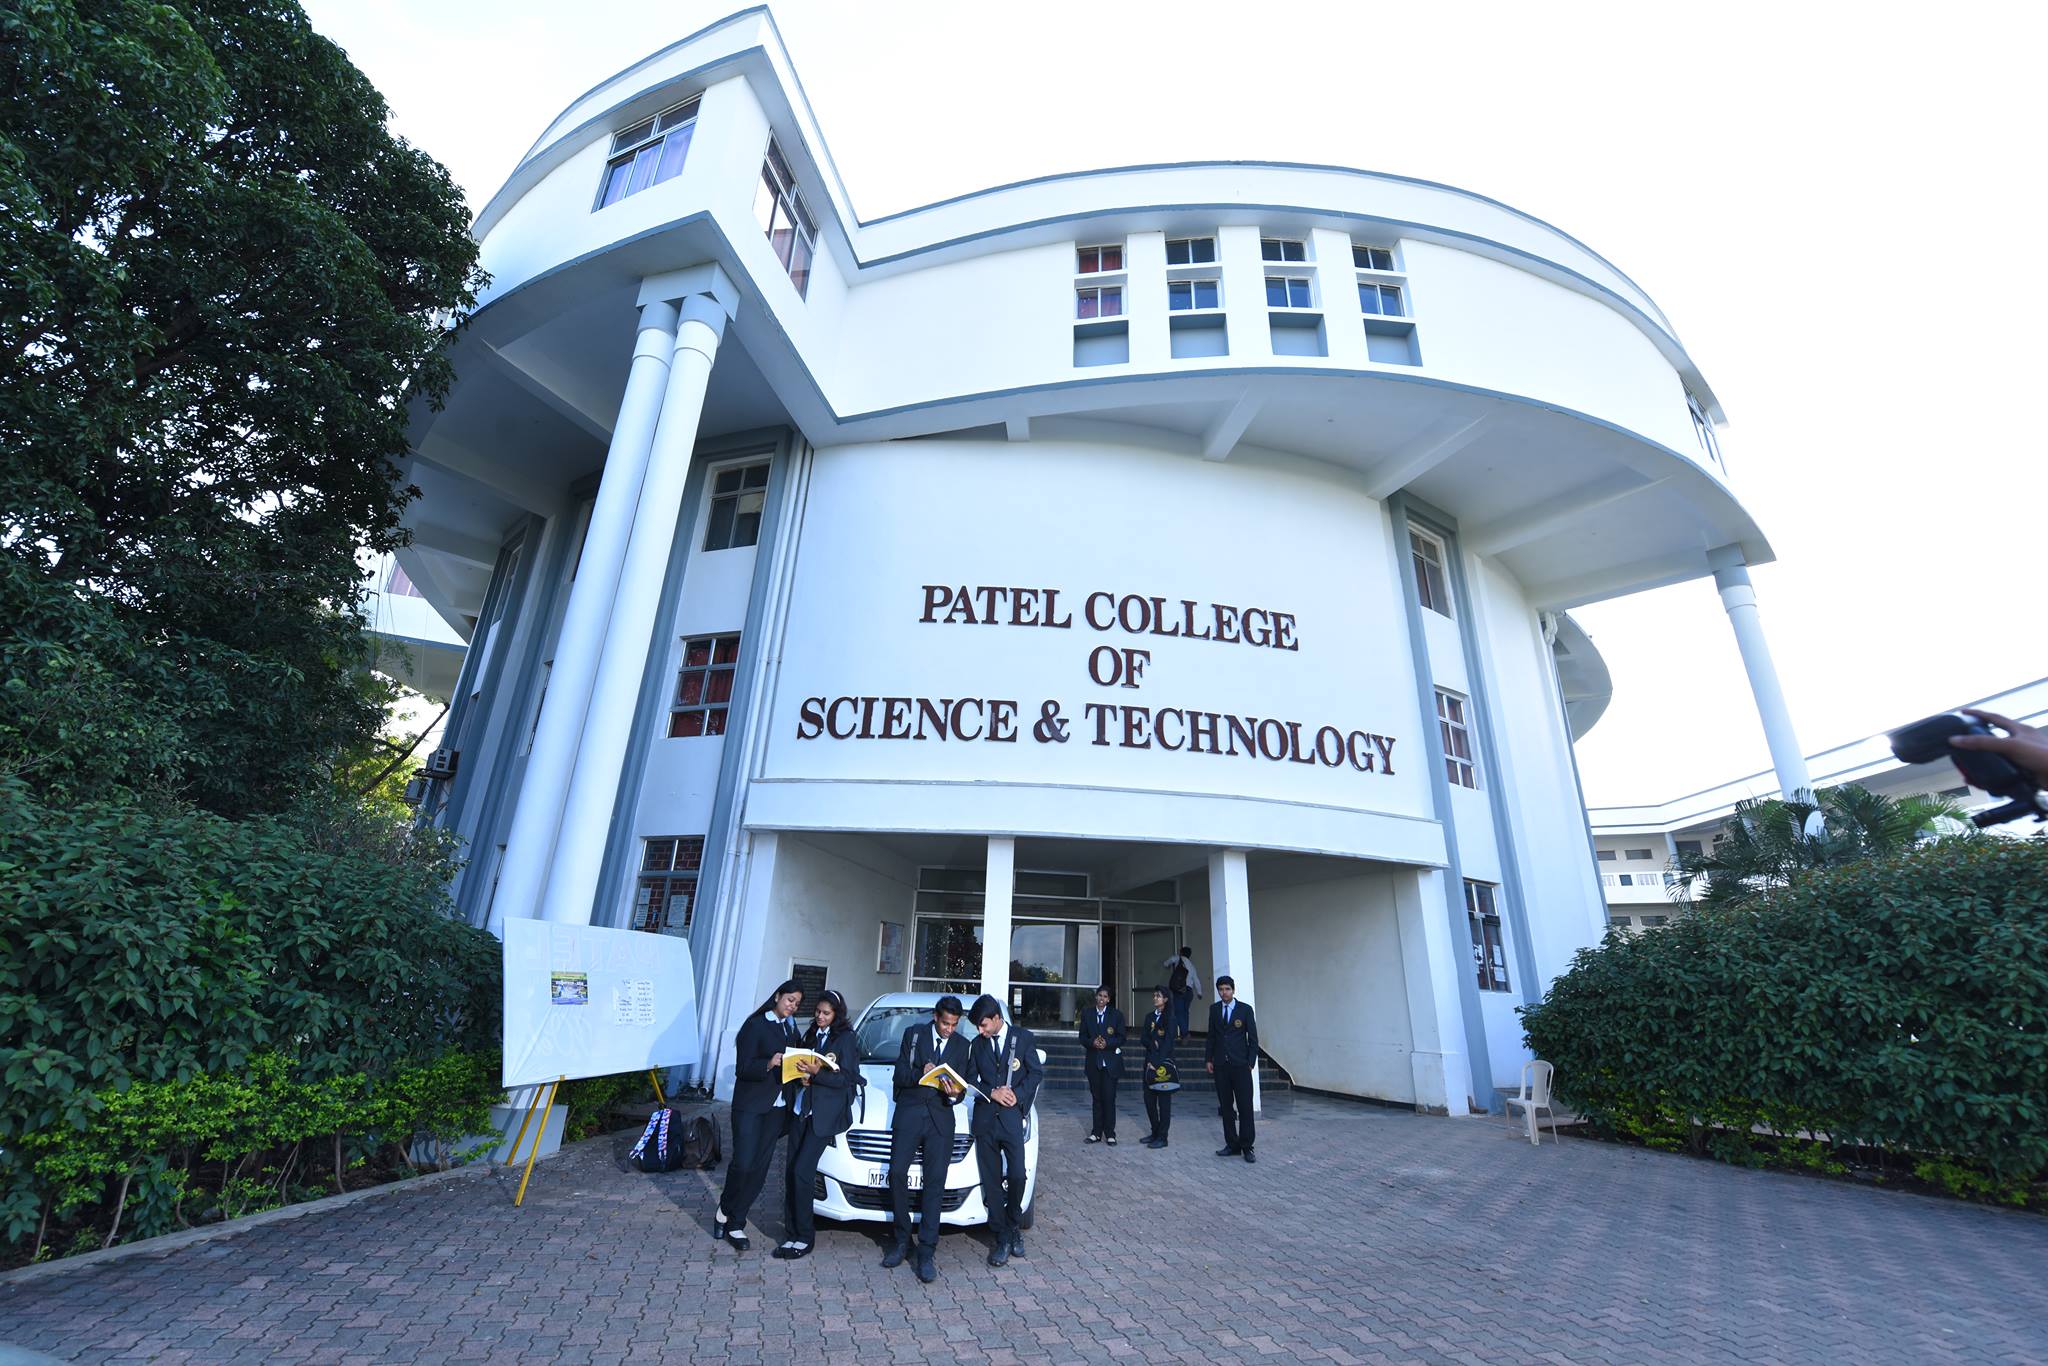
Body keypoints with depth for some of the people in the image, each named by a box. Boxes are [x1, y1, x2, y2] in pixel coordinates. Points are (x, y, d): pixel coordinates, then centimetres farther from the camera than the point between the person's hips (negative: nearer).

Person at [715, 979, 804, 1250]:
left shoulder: (792, 1029, 11)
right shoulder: (756, 1025, -9)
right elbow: (742, 1069, -13)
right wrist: (769, 1064, -29)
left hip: (778, 1106, 6)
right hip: (750, 1104, -6)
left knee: (759, 1167, 7)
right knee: (743, 1163, -9)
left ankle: (735, 1224, 20)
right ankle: (725, 1210, 19)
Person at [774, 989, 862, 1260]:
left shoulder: (846, 1039, -7)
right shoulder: (812, 1035, 13)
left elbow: (846, 1079, -12)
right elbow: (801, 1068, 17)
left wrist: (816, 1073, -22)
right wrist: (801, 1075, -6)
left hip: (824, 1114, -6)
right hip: (801, 1109, 7)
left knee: (802, 1171, -9)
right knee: (792, 1171, 6)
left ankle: (804, 1237, 4)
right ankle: (793, 1233, 17)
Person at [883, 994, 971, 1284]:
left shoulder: (962, 1045, 9)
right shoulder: (913, 1035, 4)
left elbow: (962, 1085, 7)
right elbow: (899, 1075, -1)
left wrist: (955, 1093, -16)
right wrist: (920, 1075, -20)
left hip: (940, 1119, 0)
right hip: (908, 1115, 0)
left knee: (936, 1182, -4)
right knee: (897, 1173, -5)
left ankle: (927, 1252, 3)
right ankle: (902, 1240, 15)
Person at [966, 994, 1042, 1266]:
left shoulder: (1023, 1037, 0)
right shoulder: (977, 1044, 10)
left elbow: (1036, 1072, 1)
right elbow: (970, 1079, 8)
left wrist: (1018, 1094, -12)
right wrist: (991, 1092, -9)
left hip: (1013, 1116, -3)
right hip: (985, 1118, 3)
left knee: (1017, 1175, -6)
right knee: (992, 1180, 5)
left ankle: (1012, 1225, 21)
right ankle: (1002, 1238, 17)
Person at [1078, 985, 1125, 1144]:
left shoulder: (1117, 1015, 0)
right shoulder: (1087, 1014, 6)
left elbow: (1121, 1038, -1)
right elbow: (1082, 1037, 5)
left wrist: (1107, 1043, -16)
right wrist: (1092, 1042, -14)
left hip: (1111, 1061, -2)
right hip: (1093, 1061, 2)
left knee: (1109, 1098, -3)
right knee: (1096, 1097, 8)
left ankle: (1110, 1134, 6)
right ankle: (1096, 1132, 17)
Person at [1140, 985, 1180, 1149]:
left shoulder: (1171, 1018, -5)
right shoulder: (1149, 1017, 13)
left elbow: (1169, 1042, -11)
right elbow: (1145, 1039, 9)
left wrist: (1157, 1063, -15)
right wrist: (1153, 1043, -13)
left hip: (1164, 1063, -6)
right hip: (1150, 1062, 6)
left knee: (1164, 1100, -1)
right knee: (1149, 1099, 7)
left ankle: (1162, 1137, 5)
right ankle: (1155, 1132, 20)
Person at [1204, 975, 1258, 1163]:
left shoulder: (1245, 1009, -3)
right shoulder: (1214, 1009, 7)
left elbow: (1253, 1038, -1)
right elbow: (1211, 1036, 11)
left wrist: (1251, 1062, -5)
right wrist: (1209, 1059, 7)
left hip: (1240, 1065, -3)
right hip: (1221, 1065, 3)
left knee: (1245, 1106, -2)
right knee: (1226, 1107, 8)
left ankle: (1247, 1147, 7)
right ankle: (1232, 1144, 17)